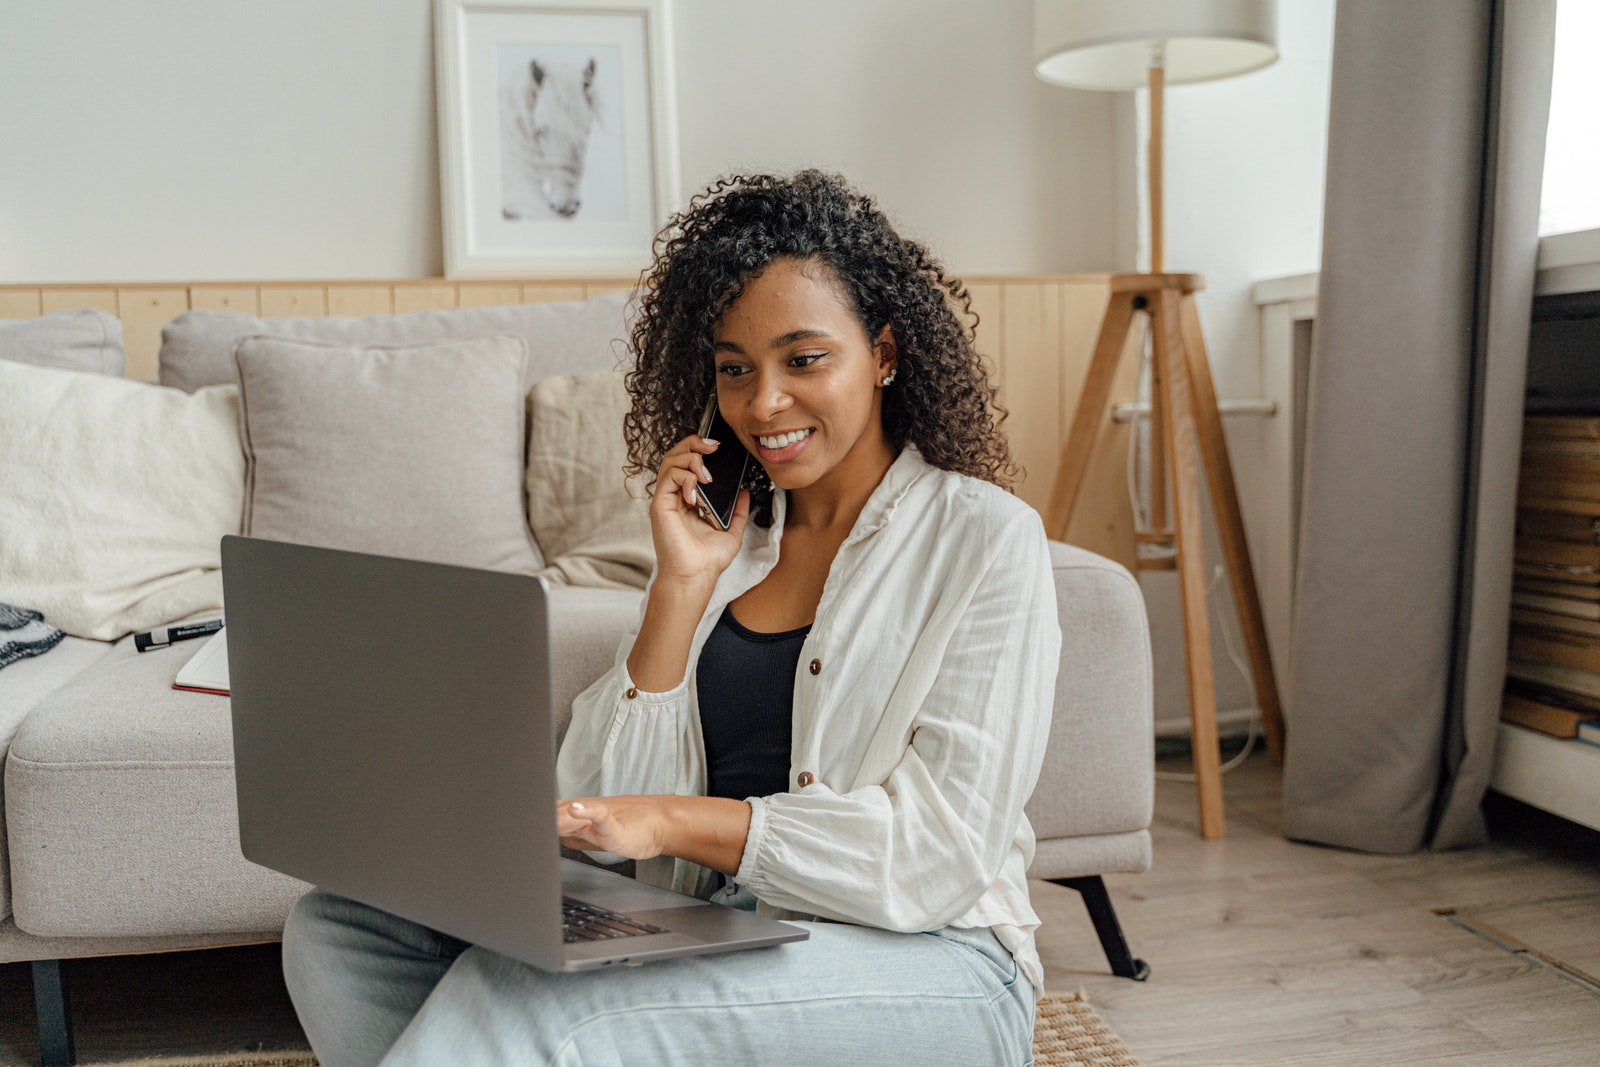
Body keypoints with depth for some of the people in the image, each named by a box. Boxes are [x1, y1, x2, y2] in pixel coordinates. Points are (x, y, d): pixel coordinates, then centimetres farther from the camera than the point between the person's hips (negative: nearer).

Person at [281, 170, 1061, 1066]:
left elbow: (940, 852, -13)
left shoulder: (986, 539, -3)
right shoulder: (727, 533, 12)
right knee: (339, 927, -9)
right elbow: (606, 804, 4)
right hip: (714, 939, 6)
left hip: (926, 964, -5)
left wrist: (677, 819, -20)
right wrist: (682, 586, -5)